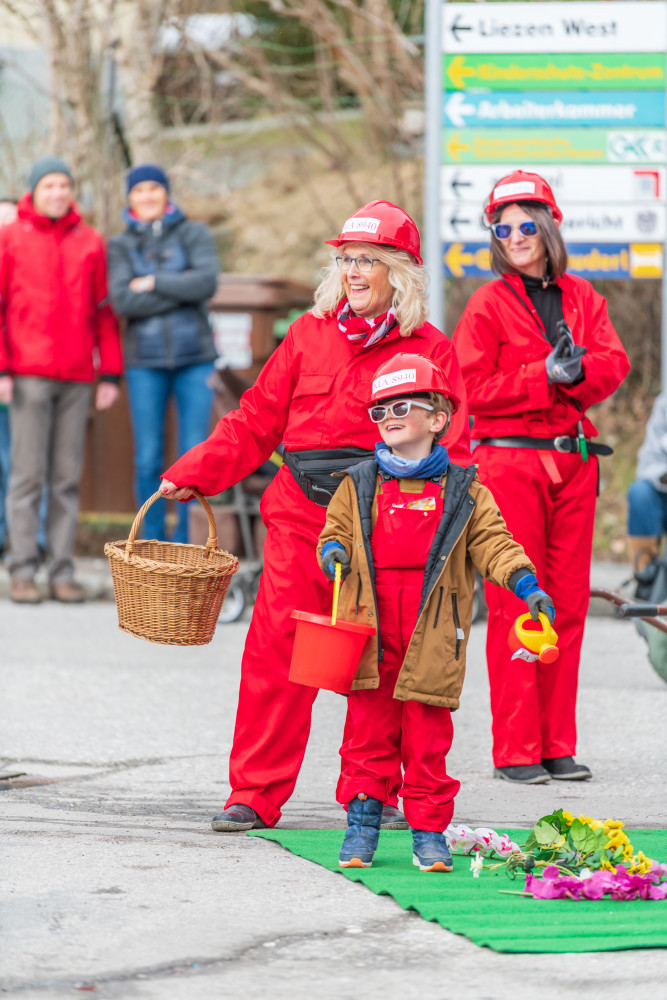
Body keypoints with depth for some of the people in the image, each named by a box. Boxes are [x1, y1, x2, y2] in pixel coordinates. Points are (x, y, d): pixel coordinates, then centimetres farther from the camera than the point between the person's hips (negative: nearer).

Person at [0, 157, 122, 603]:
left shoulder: (91, 243, 11)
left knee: (67, 478, 3)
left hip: (76, 377, 3)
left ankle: (63, 571, 6)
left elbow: (104, 311, 12)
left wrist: (111, 373, 6)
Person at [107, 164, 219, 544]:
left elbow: (208, 281, -11)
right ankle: (152, 545, 7)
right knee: (148, 459, 0)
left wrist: (154, 283, -10)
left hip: (195, 359, -1)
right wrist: (180, 292, -11)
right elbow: (122, 300, -9)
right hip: (145, 361, 1)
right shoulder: (121, 245, 7)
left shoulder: (193, 233, 5)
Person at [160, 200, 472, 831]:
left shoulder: (431, 352, 5)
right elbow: (257, 421, 15)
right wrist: (194, 473, 8)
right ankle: (254, 795, -2)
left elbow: (451, 452, 2)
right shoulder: (311, 334, 12)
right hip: (302, 514, 1)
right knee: (277, 650, -6)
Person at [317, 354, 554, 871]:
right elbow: (336, 531, 16)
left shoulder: (463, 491, 7)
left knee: (427, 735, 2)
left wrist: (526, 584, -10)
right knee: (369, 729, 3)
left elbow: (493, 543, 4)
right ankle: (362, 823, 11)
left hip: (433, 630, -1)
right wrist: (333, 551, -7)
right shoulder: (359, 485, 11)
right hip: (371, 626, 1)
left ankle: (430, 830, 9)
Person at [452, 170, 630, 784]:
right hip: (508, 459, -4)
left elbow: (614, 365, 2)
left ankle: (559, 745, 12)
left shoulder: (581, 298, 12)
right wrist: (547, 375, -16)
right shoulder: (488, 305, 0)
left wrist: (579, 370, -18)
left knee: (569, 601, 5)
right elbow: (475, 387, -9)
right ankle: (516, 750, -2)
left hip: (573, 458, 4)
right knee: (515, 603, -5)